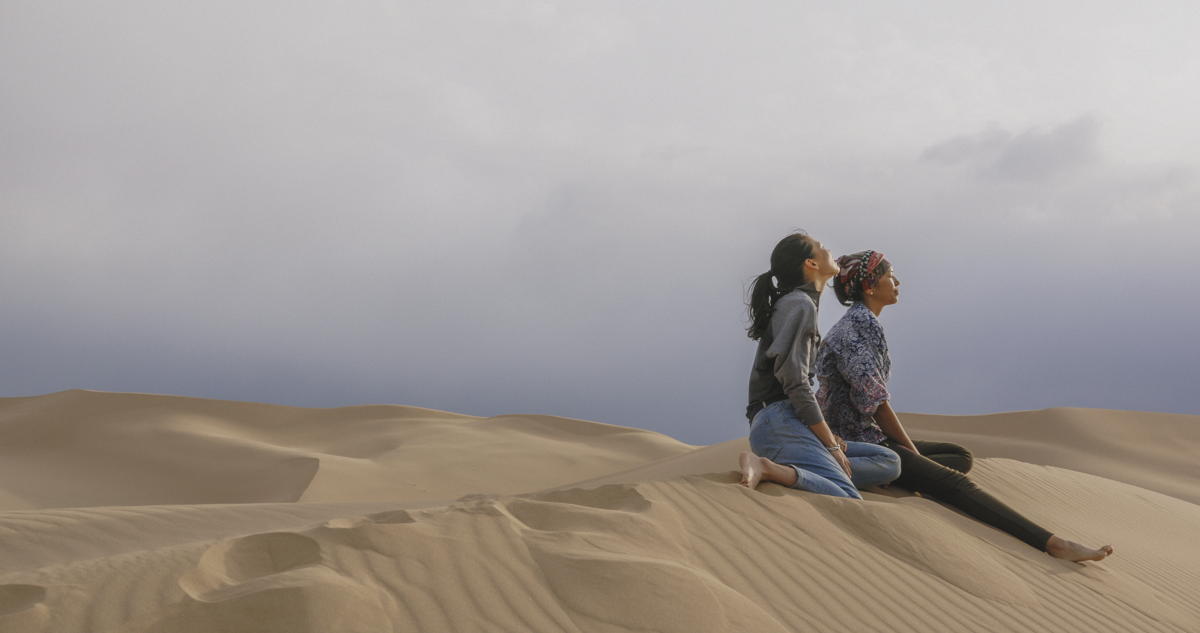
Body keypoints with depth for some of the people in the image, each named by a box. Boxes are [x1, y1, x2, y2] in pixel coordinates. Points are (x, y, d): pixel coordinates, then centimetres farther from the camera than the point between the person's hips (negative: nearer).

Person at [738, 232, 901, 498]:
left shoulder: (793, 303, 26)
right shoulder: (799, 304, -5)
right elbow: (794, 383, -15)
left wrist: (829, 437, 12)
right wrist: (831, 444, -12)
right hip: (779, 420, -11)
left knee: (889, 462, 4)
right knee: (852, 504, -25)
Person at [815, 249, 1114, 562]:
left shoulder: (858, 324, 16)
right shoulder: (859, 328, -15)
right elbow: (875, 403, -19)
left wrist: (909, 448, 12)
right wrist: (913, 452, -10)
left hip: (869, 435, 10)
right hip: (862, 440, -10)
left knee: (961, 456, 11)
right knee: (956, 483, -19)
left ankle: (897, 475, -12)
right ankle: (1053, 544, -27)